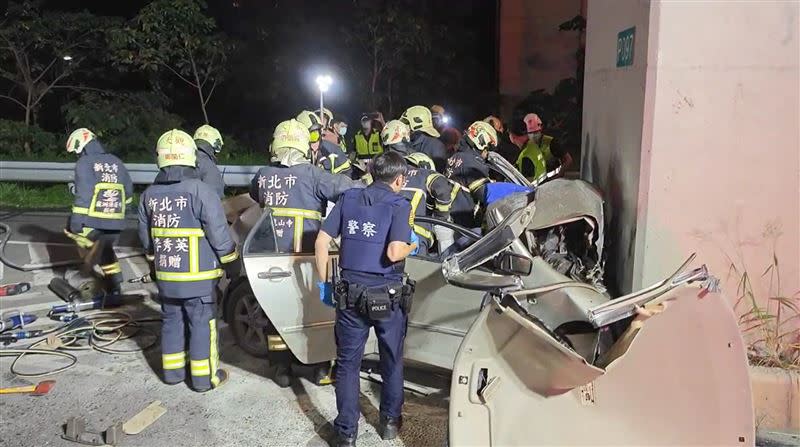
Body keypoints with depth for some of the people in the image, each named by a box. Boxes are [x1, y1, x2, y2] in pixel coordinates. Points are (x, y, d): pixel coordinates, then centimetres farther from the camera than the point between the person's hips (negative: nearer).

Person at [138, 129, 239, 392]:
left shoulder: (149, 194, 3)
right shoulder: (200, 191, -17)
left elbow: (145, 238, 13)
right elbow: (219, 235, -15)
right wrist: (232, 264, -2)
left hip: (165, 275, 6)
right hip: (198, 277, -5)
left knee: (172, 321, 18)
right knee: (202, 324, 4)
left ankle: (172, 371, 28)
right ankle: (205, 377, 12)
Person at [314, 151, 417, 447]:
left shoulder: (348, 199, 4)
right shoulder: (399, 205, -9)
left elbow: (321, 241, 2)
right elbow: (394, 253, -21)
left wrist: (324, 283, 10)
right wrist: (412, 247, 0)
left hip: (350, 293, 3)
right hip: (387, 295, -2)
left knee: (347, 362, 12)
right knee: (392, 361, 19)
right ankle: (390, 421, 33)